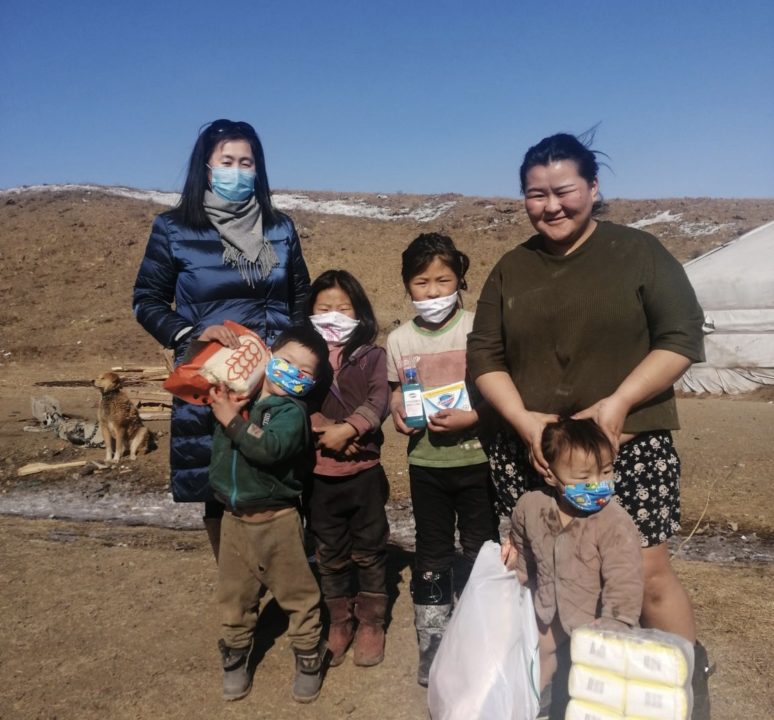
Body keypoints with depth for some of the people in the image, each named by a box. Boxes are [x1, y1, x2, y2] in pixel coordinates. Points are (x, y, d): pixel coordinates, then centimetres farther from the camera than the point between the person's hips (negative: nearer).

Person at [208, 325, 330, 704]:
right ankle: (235, 660, 37)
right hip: (234, 519, 5)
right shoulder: (234, 393, 1)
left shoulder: (292, 411, -16)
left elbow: (269, 448, -34)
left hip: (277, 520, -4)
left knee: (297, 595, 10)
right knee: (234, 597, 18)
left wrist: (233, 421, -25)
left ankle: (309, 661, 29)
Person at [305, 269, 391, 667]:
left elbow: (379, 402, -13)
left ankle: (371, 623, 30)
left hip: (365, 472, -1)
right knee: (330, 555, 16)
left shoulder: (371, 356, 1)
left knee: (368, 552, 12)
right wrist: (326, 433, -20)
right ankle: (339, 623, 33)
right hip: (320, 475, 1)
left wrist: (347, 429, -24)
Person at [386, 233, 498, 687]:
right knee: (432, 554, 13)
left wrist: (472, 417, -21)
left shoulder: (477, 329, -9)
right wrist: (399, 412, -9)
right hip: (425, 462, 2)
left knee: (481, 550, 12)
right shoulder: (400, 339, 0)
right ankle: (432, 644, 29)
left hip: (475, 458, -2)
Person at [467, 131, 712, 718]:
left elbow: (682, 337, -5)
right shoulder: (510, 270, 9)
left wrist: (617, 404, -17)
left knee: (648, 573, 0)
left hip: (630, 446, -3)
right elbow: (485, 357, 6)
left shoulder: (639, 252, 0)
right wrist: (523, 420, -10)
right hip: (528, 452, 3)